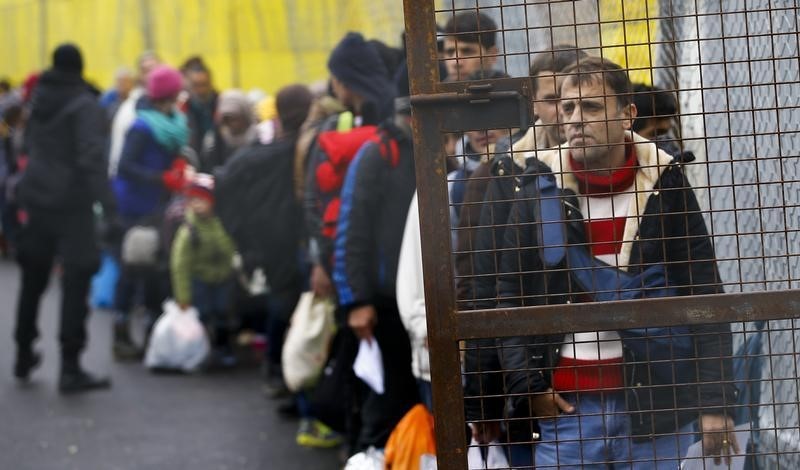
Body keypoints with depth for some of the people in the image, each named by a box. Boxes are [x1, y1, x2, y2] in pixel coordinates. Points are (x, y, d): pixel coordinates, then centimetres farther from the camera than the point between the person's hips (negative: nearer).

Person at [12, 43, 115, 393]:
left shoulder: (39, 99, 8)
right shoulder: (84, 105, -13)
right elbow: (92, 158, -23)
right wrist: (106, 202, -25)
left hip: (36, 197, 7)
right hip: (71, 203, -7)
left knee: (33, 278, 18)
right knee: (76, 281, -6)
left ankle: (24, 356, 29)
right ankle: (70, 367, -11)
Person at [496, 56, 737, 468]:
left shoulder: (665, 185, 0)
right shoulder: (540, 187, 1)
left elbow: (705, 297, 0)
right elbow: (511, 297, 4)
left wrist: (714, 402, -6)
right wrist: (527, 386, -6)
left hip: (657, 402, 0)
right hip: (568, 407, 0)